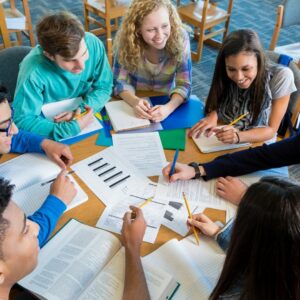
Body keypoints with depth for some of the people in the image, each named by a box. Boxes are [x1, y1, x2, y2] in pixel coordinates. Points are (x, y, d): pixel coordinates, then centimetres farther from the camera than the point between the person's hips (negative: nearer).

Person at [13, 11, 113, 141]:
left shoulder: (93, 44, -20)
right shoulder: (34, 71, -31)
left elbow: (104, 87, -6)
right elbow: (23, 121, -25)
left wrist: (81, 110, -23)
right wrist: (72, 128, -33)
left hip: (86, 118, 4)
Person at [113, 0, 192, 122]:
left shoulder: (180, 38, -18)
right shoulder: (126, 40, -18)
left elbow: (184, 85, -17)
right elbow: (120, 81, -12)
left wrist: (168, 108, -36)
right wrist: (134, 101, -33)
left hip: (166, 102, 0)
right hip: (136, 101, 0)